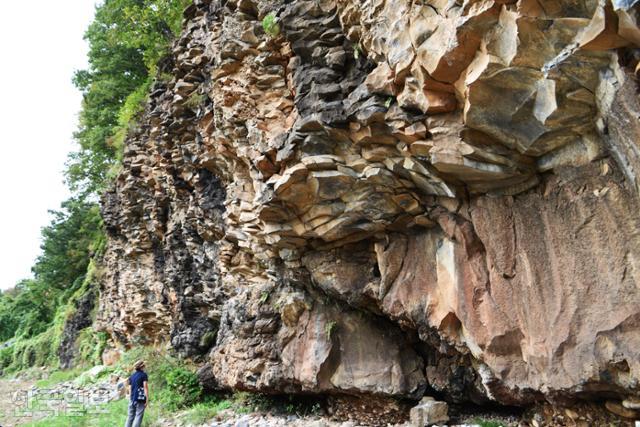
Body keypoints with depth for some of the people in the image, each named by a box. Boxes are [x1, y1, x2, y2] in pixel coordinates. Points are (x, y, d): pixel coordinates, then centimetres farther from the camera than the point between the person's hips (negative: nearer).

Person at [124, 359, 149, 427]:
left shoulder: (132, 376, 11)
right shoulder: (144, 375, -6)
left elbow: (130, 387, 15)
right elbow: (145, 387, -11)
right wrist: (147, 399, -9)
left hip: (132, 399, 6)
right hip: (140, 399, -6)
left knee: (130, 416, 12)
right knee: (138, 416, -4)